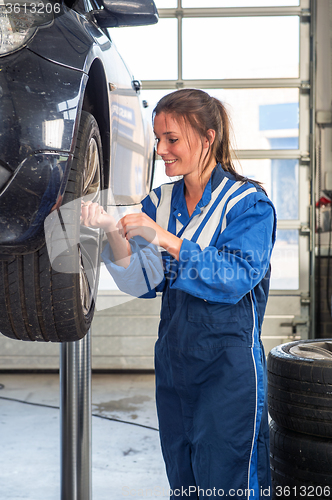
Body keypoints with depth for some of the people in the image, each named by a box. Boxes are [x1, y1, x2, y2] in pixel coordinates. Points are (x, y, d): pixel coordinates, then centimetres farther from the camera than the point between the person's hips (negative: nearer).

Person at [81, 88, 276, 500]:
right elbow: (145, 282, 1)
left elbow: (238, 277, -21)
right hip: (172, 357, 6)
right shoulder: (160, 202, 9)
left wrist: (167, 240, -25)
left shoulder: (249, 203, -8)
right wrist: (114, 233, -17)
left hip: (229, 363, -6)